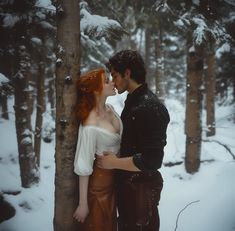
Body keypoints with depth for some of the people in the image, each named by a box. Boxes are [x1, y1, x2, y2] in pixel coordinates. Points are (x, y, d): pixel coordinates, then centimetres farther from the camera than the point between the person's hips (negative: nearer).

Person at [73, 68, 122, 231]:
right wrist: (83, 204, -17)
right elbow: (84, 167, -23)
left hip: (115, 176, 7)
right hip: (99, 180, -7)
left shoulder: (110, 109, -5)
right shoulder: (90, 126, -28)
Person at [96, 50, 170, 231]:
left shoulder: (149, 107, -23)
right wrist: (114, 156, 8)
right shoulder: (133, 101, 9)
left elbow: (152, 160, -27)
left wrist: (114, 163, -18)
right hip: (127, 182, 9)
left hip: (141, 187, -9)